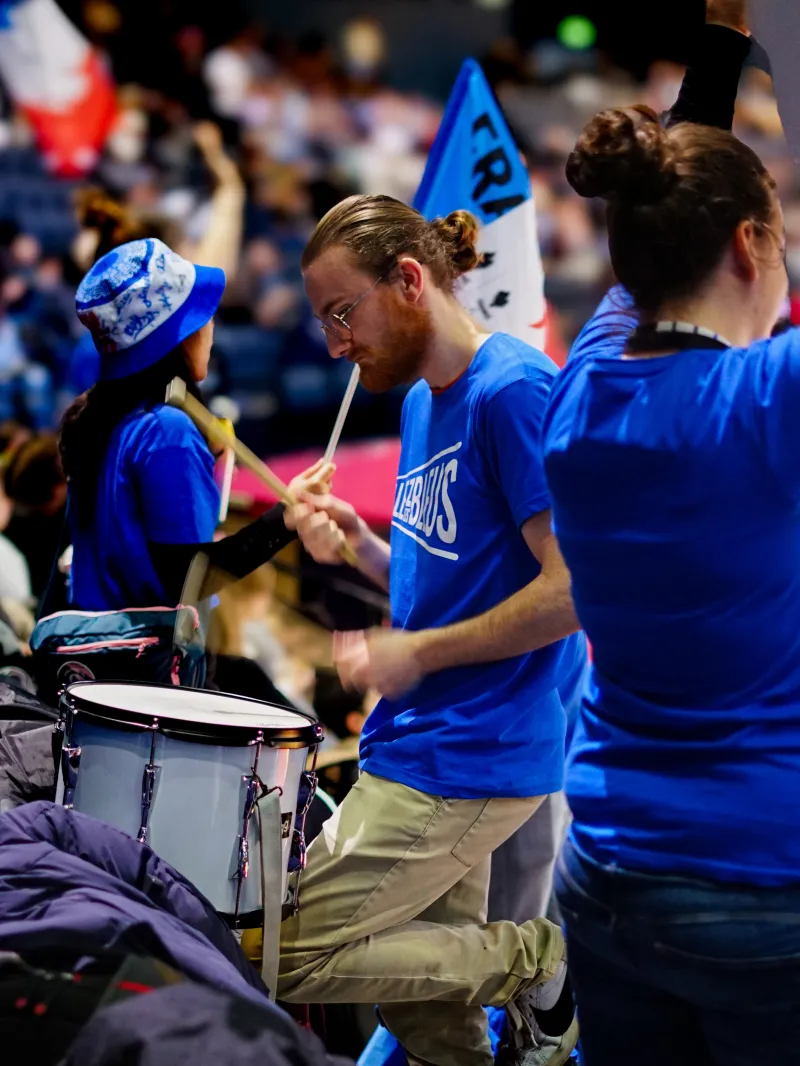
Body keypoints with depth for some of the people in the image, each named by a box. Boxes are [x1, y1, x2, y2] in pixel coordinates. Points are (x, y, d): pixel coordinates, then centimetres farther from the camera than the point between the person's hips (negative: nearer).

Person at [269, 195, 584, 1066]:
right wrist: (359, 546, 3)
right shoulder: (423, 398, 14)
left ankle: (541, 961, 0)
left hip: (462, 764, -10)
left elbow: (575, 590, -21)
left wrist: (418, 653, -16)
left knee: (281, 960, -8)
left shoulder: (514, 389, -16)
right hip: (431, 750, 10)